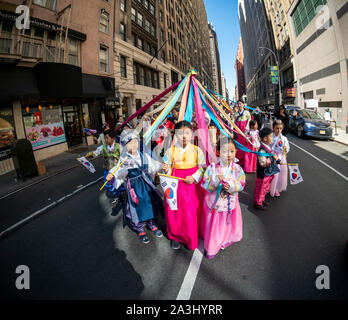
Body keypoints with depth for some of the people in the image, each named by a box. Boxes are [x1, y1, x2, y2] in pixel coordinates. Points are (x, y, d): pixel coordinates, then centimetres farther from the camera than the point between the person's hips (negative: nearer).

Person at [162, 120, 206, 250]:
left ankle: (192, 238, 34)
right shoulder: (170, 151, -3)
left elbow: (202, 167, 0)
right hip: (175, 185, 0)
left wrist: (194, 177, -15)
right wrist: (166, 169, -22)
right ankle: (175, 237, 35)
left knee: (192, 213, 9)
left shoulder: (197, 150, -2)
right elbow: (167, 171, 1)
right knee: (175, 212, 9)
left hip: (192, 186, 0)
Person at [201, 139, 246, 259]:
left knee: (227, 225, 20)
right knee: (213, 226, 13)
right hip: (214, 203, -1)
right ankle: (211, 248, 36)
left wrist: (231, 186, -26)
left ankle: (224, 241, 49)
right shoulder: (212, 167, -16)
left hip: (230, 204, 2)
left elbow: (241, 184, -7)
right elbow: (205, 185, -14)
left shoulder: (237, 169, -10)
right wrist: (216, 180, -31)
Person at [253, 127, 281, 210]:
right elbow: (263, 163, -30)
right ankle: (258, 203, 21)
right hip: (263, 173, -10)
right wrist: (273, 159, -30)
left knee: (265, 188, 23)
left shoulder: (268, 147, 6)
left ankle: (262, 200, 40)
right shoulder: (262, 150, -26)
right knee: (261, 188, 5)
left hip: (268, 173, 10)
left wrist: (277, 160, 15)